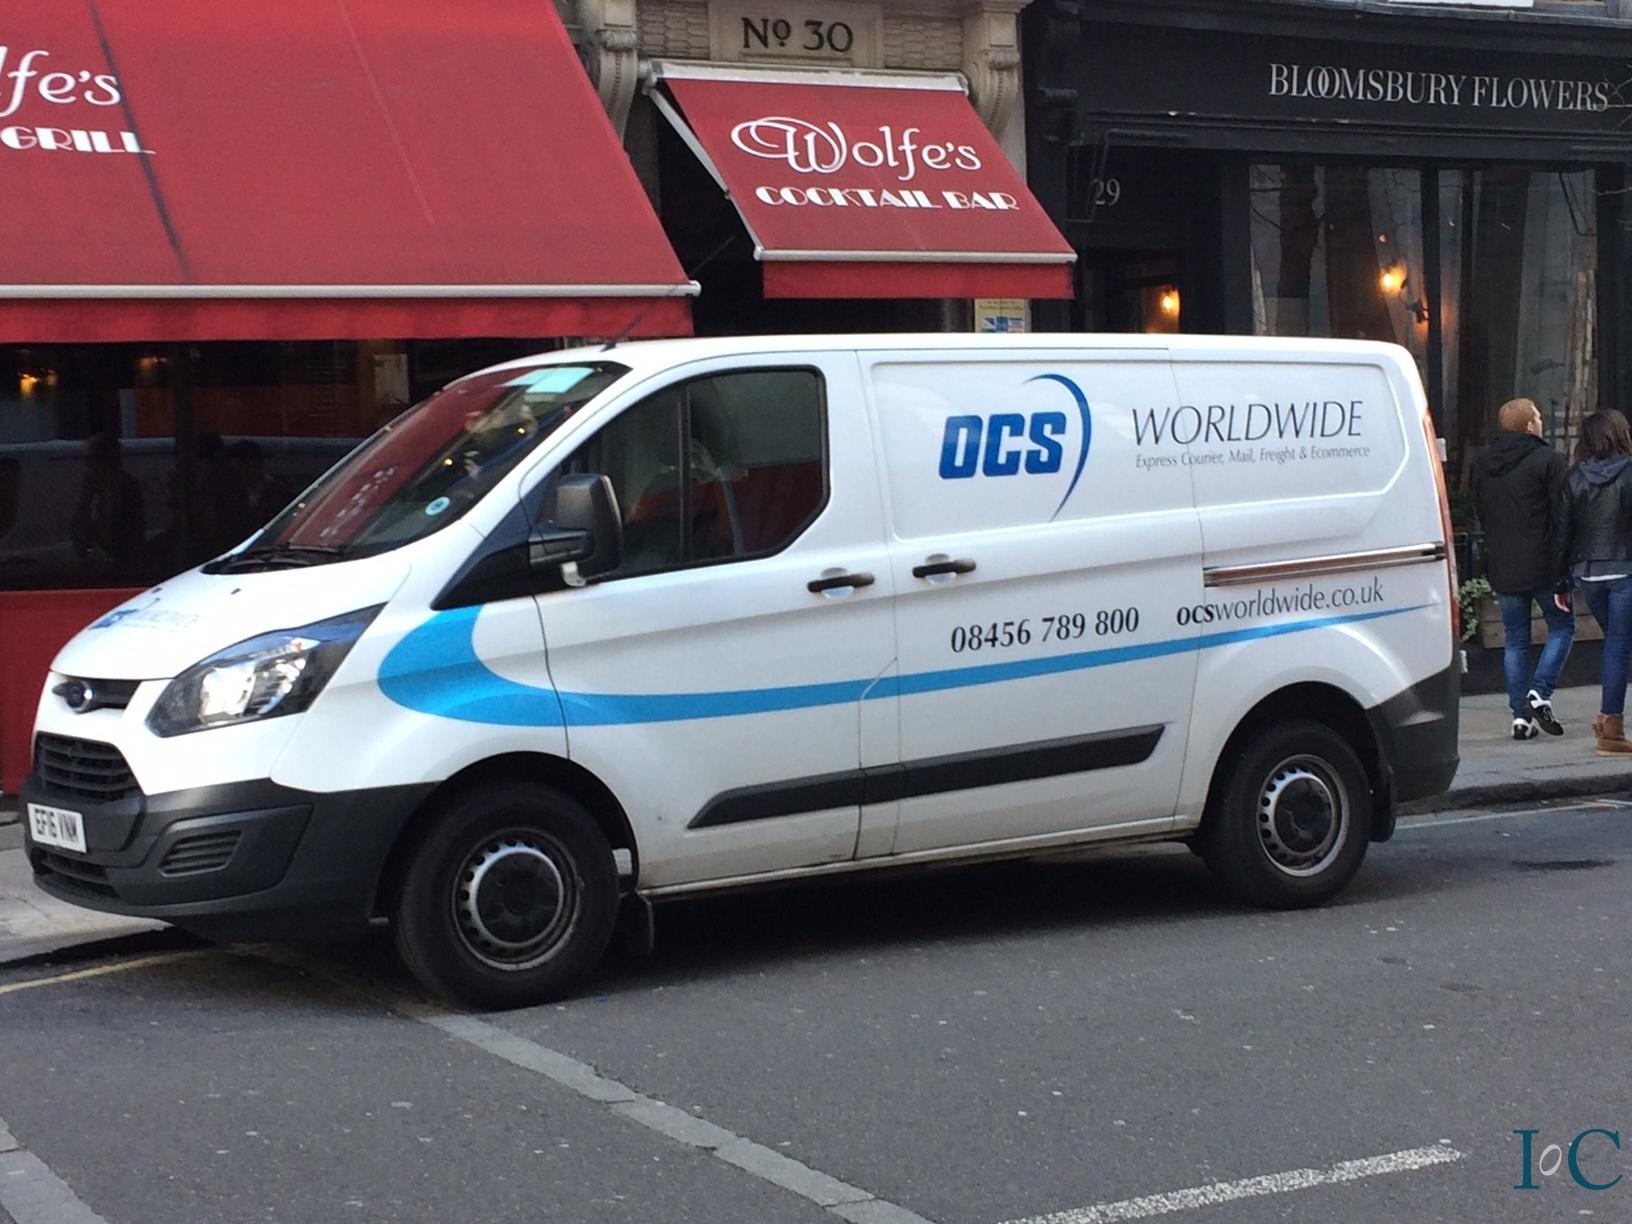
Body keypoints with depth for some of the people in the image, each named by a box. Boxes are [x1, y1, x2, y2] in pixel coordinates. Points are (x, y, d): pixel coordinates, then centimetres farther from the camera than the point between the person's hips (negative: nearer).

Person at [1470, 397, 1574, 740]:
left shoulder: (1480, 463, 8)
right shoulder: (1549, 460, -9)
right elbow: (1564, 513, -11)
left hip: (1502, 568, 5)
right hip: (1544, 565, -5)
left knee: (1515, 640, 10)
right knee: (1562, 625, 12)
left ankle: (1521, 715, 5)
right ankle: (1540, 693, -5)